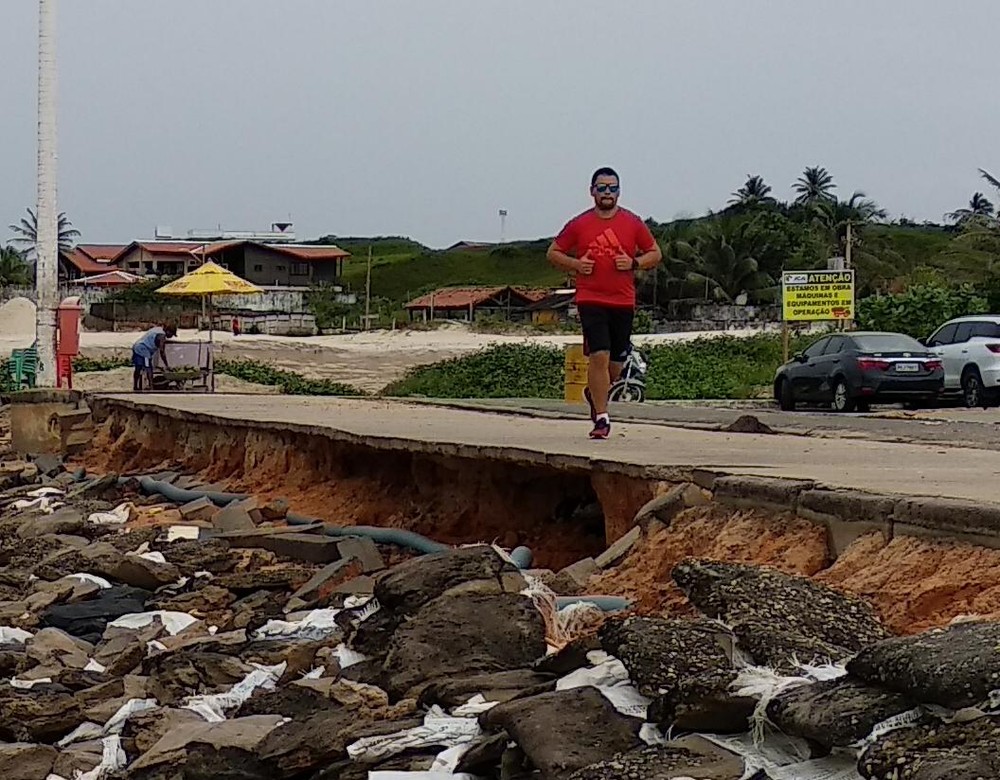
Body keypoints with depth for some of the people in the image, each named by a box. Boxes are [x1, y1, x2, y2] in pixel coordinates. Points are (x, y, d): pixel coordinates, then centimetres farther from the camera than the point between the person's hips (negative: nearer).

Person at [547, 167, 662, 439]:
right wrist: (576, 264, -8)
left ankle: (594, 393, 41)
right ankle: (601, 418, -9)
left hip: (623, 302, 2)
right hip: (591, 301, -2)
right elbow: (553, 253, 11)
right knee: (599, 356, -15)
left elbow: (656, 254, 13)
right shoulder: (579, 224, 2)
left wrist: (634, 263, -7)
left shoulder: (633, 223, 5)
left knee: (616, 362, 9)